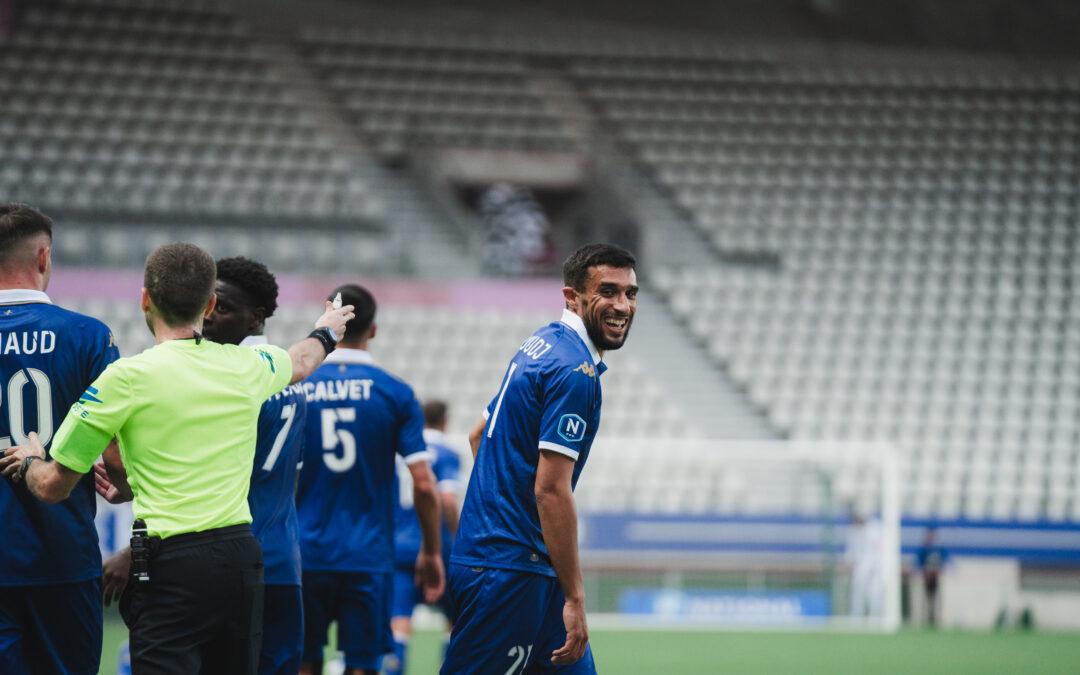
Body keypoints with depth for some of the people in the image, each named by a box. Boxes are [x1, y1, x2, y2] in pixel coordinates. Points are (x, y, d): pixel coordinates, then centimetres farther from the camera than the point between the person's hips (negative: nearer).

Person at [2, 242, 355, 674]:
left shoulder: (128, 376, -7)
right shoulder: (248, 366, 9)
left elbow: (53, 487, 0)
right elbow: (301, 362, 37)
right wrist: (325, 332, 61)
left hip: (172, 564, -6)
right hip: (242, 555, 6)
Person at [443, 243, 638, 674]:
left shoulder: (543, 346, 14)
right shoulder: (574, 371, -17)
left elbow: (479, 435, 25)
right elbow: (551, 489, -22)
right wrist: (574, 598, -20)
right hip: (511, 570, -10)